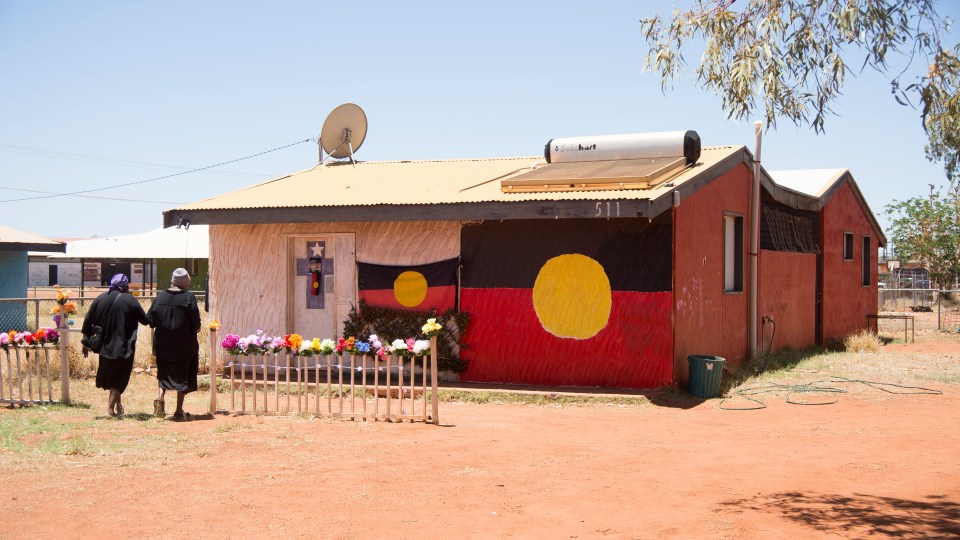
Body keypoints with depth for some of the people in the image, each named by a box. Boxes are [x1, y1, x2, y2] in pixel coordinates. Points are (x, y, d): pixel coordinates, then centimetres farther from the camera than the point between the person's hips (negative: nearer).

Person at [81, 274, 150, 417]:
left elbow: (88, 321, 3)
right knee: (119, 377, 4)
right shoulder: (129, 300, -10)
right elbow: (145, 320, -7)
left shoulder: (100, 299, 2)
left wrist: (86, 343, 9)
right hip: (123, 346, -4)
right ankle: (111, 407, -3)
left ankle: (118, 403, 29)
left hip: (105, 345, 4)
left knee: (109, 373, 21)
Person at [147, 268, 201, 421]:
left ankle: (161, 398, -2)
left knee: (164, 373, 20)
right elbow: (196, 325, -14)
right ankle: (179, 411, 8)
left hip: (162, 344, 3)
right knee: (183, 375, 8)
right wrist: (195, 329, 8)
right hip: (184, 345, -3)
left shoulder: (160, 297, -1)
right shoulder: (189, 297, -12)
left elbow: (151, 320, 2)